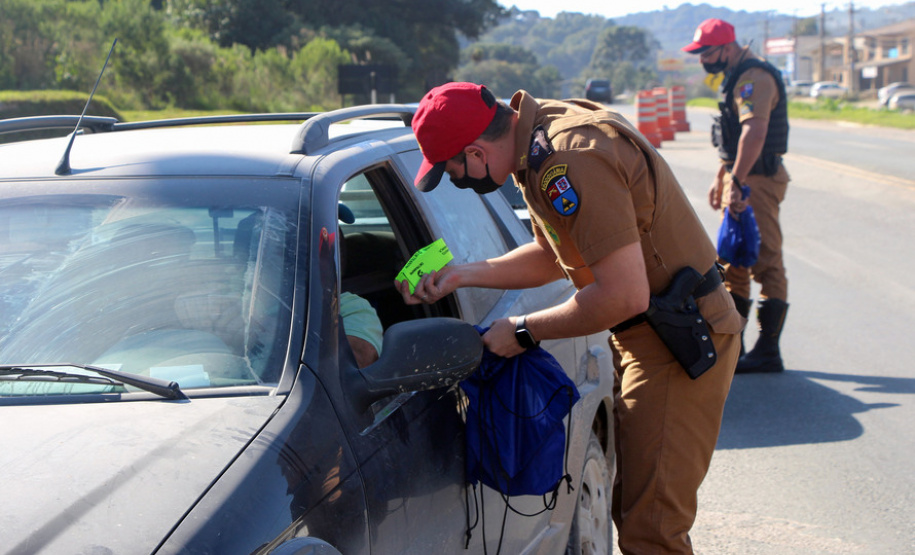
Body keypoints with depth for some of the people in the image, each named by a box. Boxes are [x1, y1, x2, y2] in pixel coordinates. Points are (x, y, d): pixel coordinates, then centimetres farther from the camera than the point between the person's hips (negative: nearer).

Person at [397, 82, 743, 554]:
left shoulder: (574, 160, -28)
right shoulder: (539, 139, 5)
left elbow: (625, 296, -29)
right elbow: (554, 257, 19)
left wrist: (523, 333, -17)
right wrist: (465, 274, 7)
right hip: (641, 337, 11)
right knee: (630, 505, 18)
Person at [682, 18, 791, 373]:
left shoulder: (754, 77, -17)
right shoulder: (736, 76, 17)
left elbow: (754, 134, -29)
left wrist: (737, 182, -34)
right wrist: (721, 178, 25)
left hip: (758, 180, -11)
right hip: (742, 178, 11)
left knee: (765, 263, -8)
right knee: (734, 261, 15)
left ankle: (768, 351, -5)